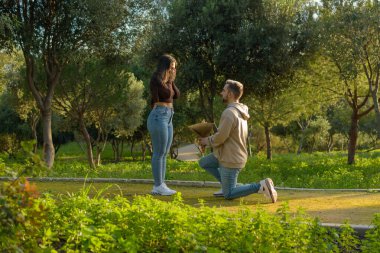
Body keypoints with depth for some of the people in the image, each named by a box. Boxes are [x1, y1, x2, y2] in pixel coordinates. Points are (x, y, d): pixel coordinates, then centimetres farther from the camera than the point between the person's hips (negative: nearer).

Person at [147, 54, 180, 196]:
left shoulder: (165, 80, 18)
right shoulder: (156, 79, -9)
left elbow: (176, 95, 13)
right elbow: (167, 93, -17)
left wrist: (172, 81, 6)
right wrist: (169, 80, -4)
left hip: (168, 117, 10)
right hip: (159, 116, -10)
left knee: (164, 153, 10)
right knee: (159, 153, -7)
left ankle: (160, 185, 15)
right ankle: (158, 186, -3)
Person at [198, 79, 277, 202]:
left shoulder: (229, 112, -23)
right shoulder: (240, 111, 8)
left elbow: (220, 137, -24)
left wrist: (207, 141, -4)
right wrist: (209, 139, 8)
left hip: (231, 159, -9)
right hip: (228, 154, 10)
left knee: (228, 195, -2)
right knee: (203, 162, 20)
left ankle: (262, 186, -10)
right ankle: (227, 186, 15)